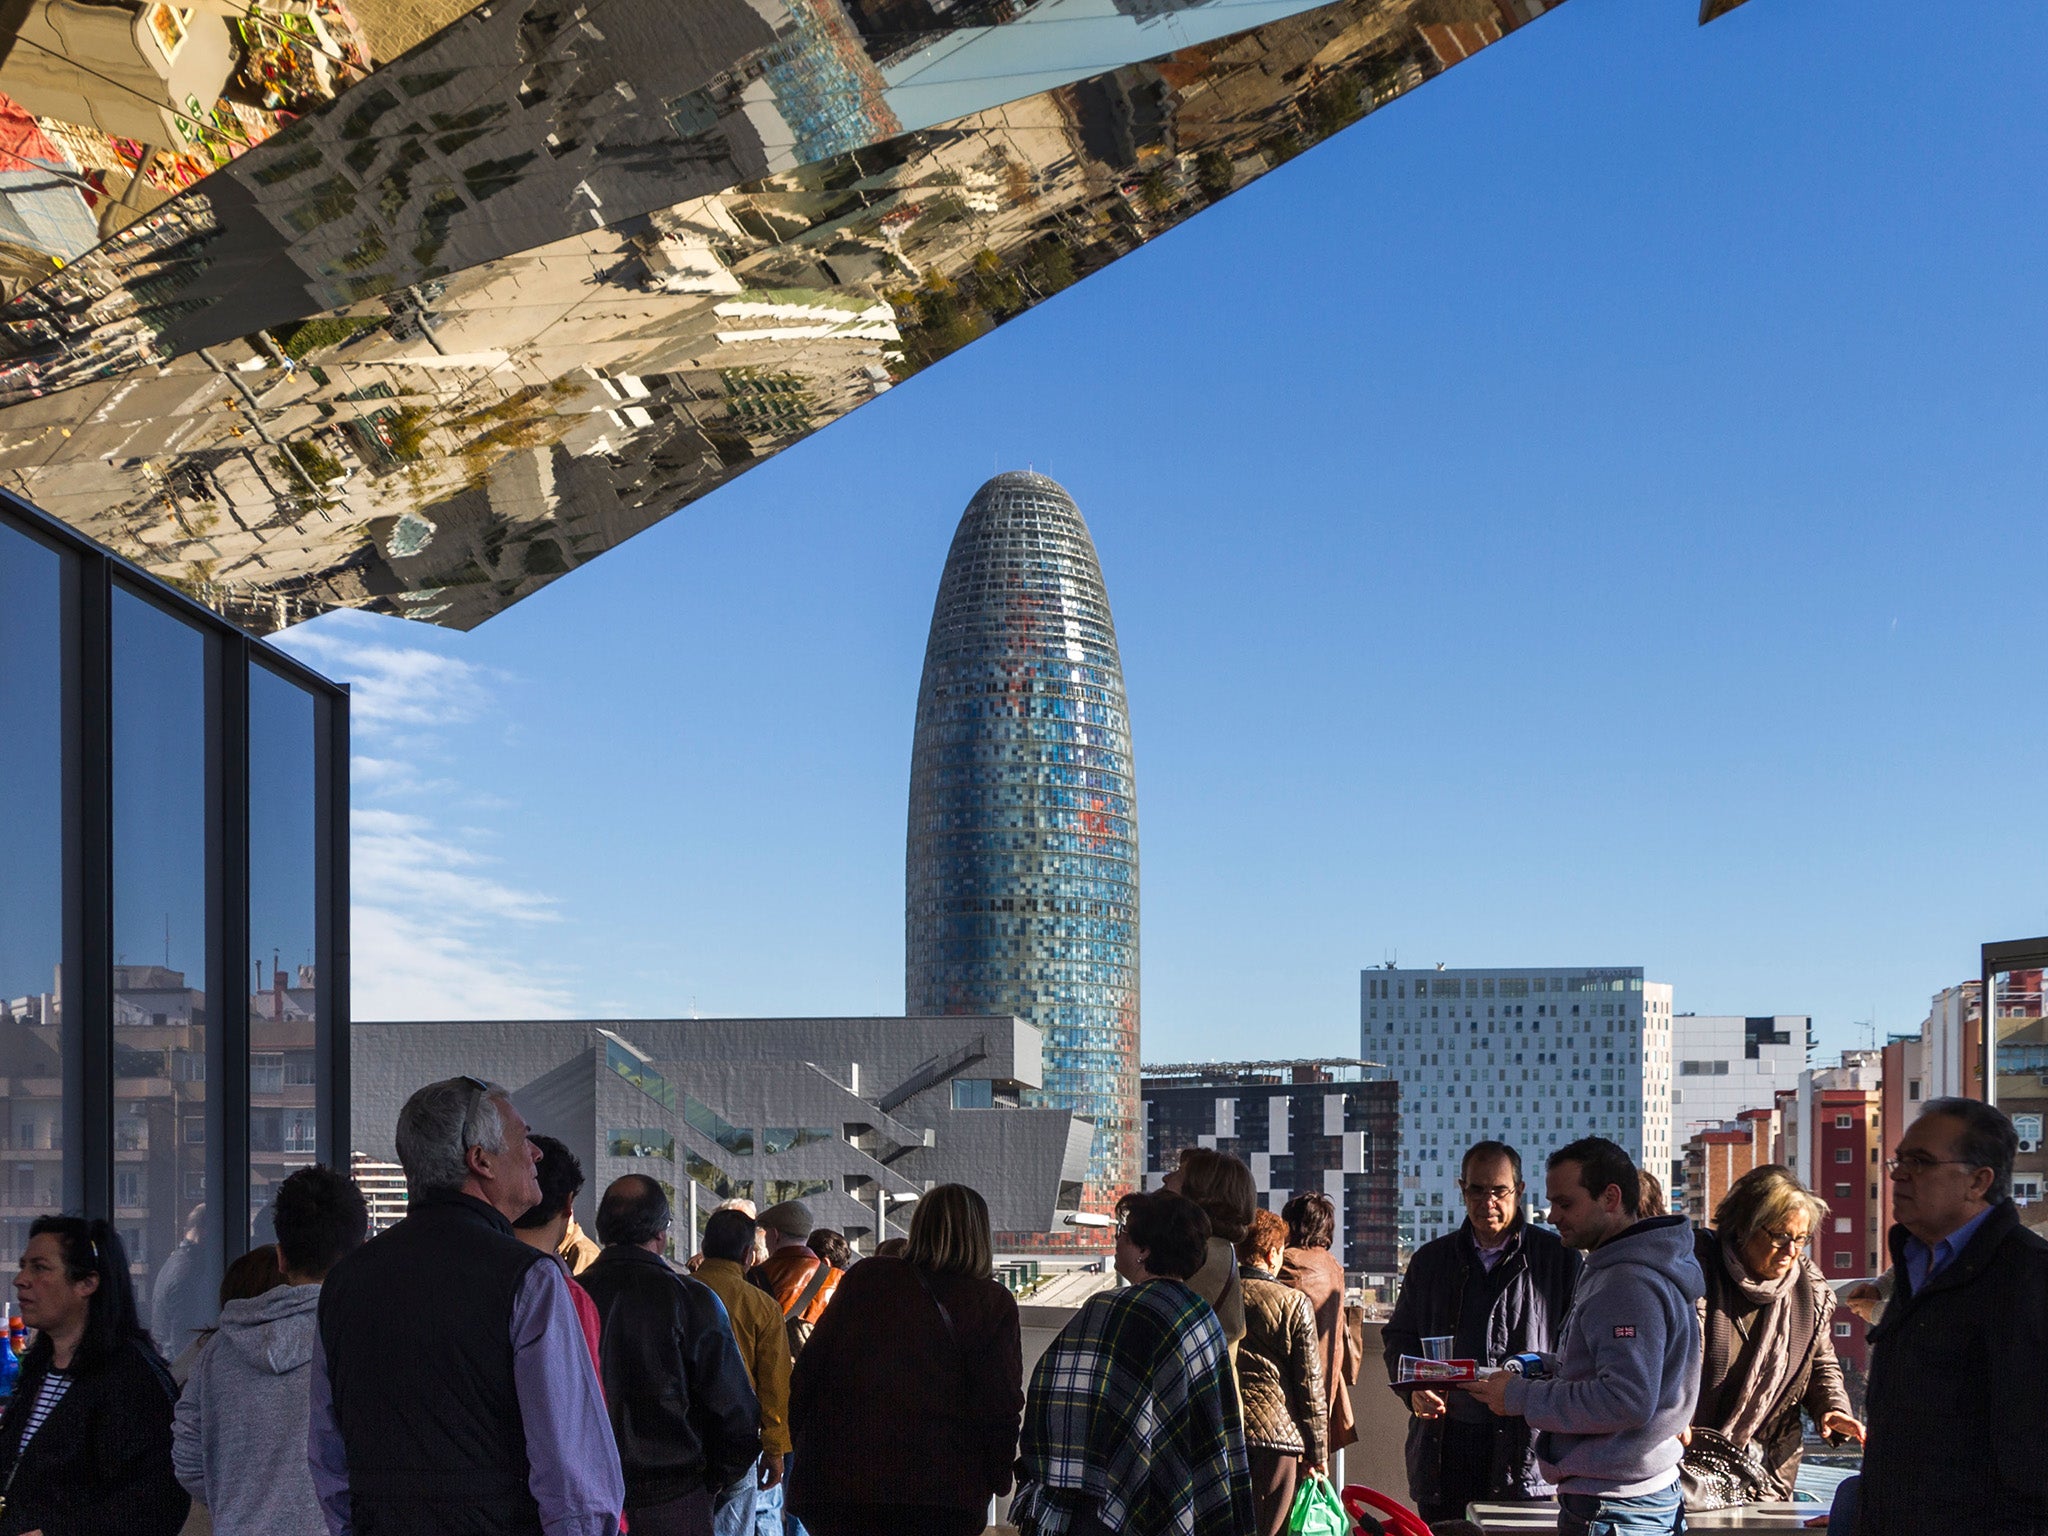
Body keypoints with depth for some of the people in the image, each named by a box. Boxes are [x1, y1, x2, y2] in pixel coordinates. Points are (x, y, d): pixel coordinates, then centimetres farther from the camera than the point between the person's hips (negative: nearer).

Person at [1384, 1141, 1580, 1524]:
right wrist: (1413, 1388, -1)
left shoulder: (1558, 1258, 4)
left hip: (1523, 1448, -3)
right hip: (1443, 1447, 3)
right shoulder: (1430, 1260, 15)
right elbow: (1399, 1337, 19)